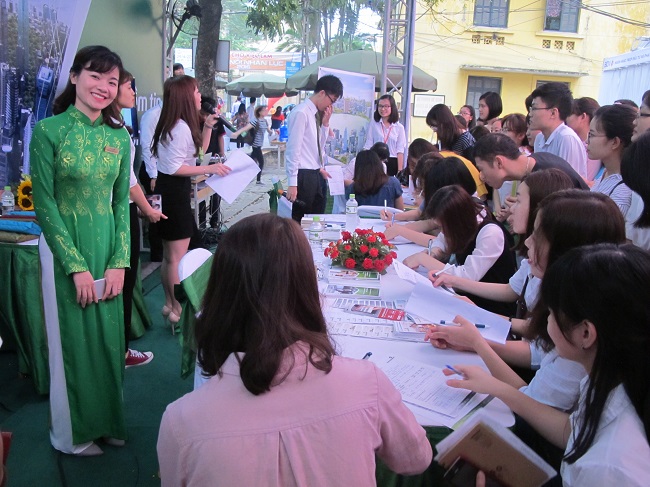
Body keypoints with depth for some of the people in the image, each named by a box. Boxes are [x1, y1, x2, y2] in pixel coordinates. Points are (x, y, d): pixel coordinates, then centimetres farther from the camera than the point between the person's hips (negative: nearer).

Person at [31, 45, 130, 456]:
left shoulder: (119, 136, 4)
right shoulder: (48, 131, -9)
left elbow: (122, 201, 5)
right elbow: (44, 203, -11)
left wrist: (119, 262, -4)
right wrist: (76, 266, -15)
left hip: (109, 248, 4)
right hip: (64, 249, -4)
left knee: (109, 337, 12)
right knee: (72, 340, 8)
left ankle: (107, 421, 33)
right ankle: (73, 433, 29)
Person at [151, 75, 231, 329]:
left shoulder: (181, 125, 13)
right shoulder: (180, 127, -18)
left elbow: (199, 151, 25)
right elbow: (175, 168, -23)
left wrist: (208, 127, 14)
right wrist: (210, 169, -22)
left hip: (171, 190, 11)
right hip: (174, 191, -11)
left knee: (169, 255, 17)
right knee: (177, 257, -4)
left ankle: (170, 304, 28)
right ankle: (178, 310, 5)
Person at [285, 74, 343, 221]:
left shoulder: (317, 114, 11)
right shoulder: (301, 113, -12)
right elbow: (293, 149, -16)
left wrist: (325, 124, 6)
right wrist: (292, 184, -18)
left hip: (316, 176, 8)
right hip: (304, 177, -8)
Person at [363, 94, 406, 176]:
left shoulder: (399, 127, 4)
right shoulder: (373, 124, 4)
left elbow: (400, 151, 2)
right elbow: (368, 146, 3)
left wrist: (400, 171, -5)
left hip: (392, 163, 1)